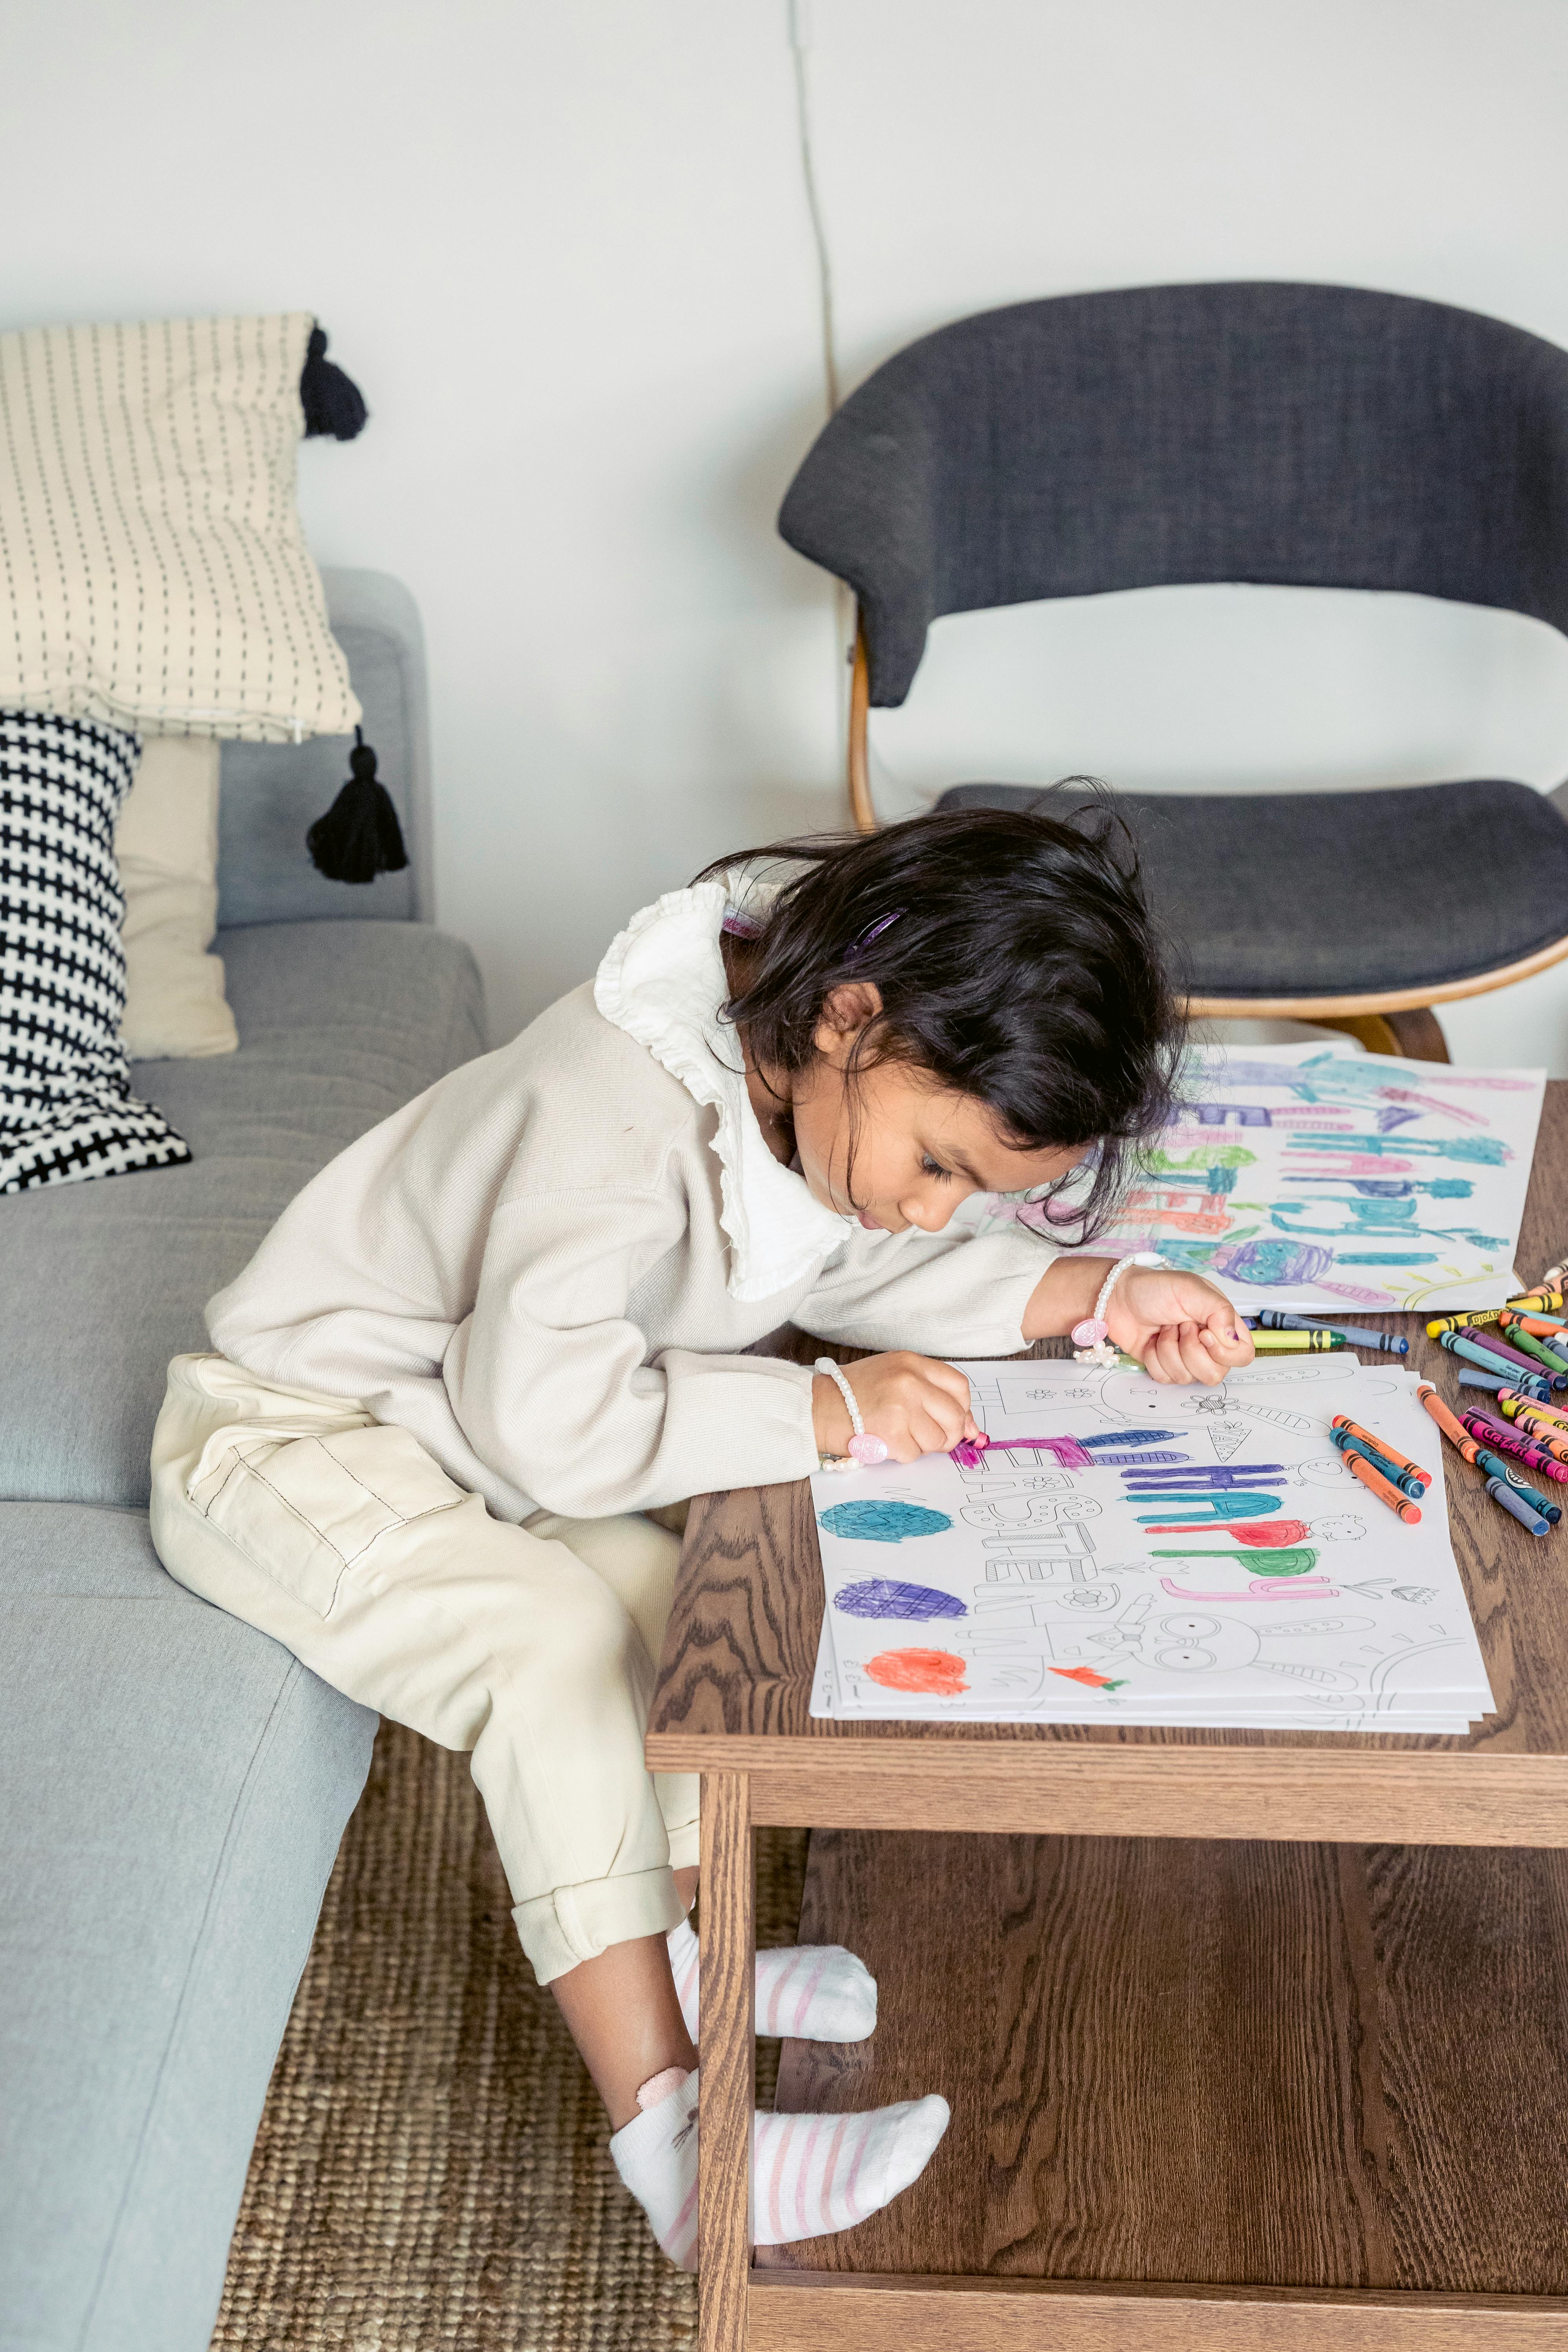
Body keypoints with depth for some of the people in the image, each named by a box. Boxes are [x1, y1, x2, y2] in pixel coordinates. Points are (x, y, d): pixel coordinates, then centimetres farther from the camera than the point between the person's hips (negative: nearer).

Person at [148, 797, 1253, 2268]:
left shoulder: (811, 1074, -10)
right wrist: (821, 1414, -32)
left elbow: (858, 1262, 4)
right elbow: (545, 1416, -38)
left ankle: (662, 1944, 13)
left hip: (470, 1420, 9)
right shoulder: (622, 1115, -37)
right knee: (554, 1643, -25)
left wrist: (1083, 1295, -11)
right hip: (294, 1440, -9)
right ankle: (663, 2120, -21)